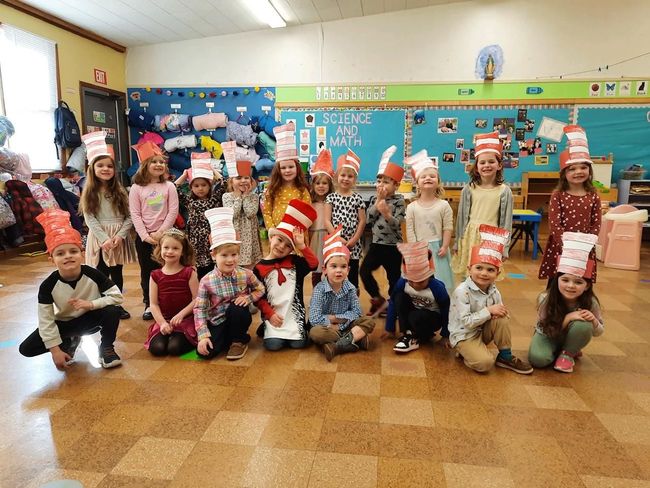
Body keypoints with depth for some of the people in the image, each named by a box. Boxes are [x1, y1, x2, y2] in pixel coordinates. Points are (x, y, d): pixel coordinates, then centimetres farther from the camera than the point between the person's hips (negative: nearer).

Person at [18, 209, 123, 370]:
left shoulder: (93, 275, -23)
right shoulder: (48, 285, -21)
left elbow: (117, 296, -21)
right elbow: (46, 320, -17)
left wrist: (91, 304, -34)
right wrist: (55, 350, -18)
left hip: (90, 319, -1)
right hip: (64, 324, 2)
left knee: (112, 311, -31)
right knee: (26, 349, -11)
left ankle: (106, 347, -4)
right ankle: (69, 342, 16)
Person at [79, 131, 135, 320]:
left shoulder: (119, 191, 6)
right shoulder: (89, 193, 1)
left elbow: (129, 217, 0)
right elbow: (90, 220, -6)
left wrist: (120, 235, -14)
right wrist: (105, 239, -17)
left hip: (120, 237, 2)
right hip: (99, 238, -2)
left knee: (117, 273, 11)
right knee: (102, 274, 4)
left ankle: (118, 304, 23)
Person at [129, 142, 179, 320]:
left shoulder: (169, 186, 1)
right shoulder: (137, 188, 0)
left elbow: (173, 212, -5)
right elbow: (135, 214, -4)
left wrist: (160, 232, -12)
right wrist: (145, 235, -13)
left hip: (164, 235, 0)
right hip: (143, 236, 1)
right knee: (147, 271, 8)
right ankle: (149, 304, 20)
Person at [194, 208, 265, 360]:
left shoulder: (246, 274, -12)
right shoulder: (207, 281, -15)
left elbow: (260, 289, 5)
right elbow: (199, 308, -14)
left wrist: (248, 297, -17)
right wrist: (203, 335, -22)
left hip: (238, 317, 0)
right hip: (217, 322, 0)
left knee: (235, 308, -34)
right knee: (204, 352, -21)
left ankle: (239, 340, -5)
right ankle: (227, 339, 13)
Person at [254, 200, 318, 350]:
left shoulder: (294, 262, 2)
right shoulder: (259, 267, -1)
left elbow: (314, 263, -15)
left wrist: (301, 246, -19)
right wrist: (270, 314, -9)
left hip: (294, 312, 1)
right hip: (273, 314, -1)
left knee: (298, 343, -11)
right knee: (273, 345, -16)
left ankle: (304, 327, 21)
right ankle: (267, 328, 16)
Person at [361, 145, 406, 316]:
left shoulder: (399, 201, -8)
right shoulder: (374, 199, 5)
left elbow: (397, 224, -18)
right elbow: (368, 219, -7)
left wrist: (387, 214, -37)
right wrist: (378, 201, -11)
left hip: (393, 246, -4)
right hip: (376, 244, 4)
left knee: (394, 278, 5)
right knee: (364, 271, -7)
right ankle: (378, 299, 11)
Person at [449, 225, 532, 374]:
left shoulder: (494, 291, -4)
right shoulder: (462, 291, -24)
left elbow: (500, 312, 2)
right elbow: (466, 322, -26)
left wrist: (499, 312, -22)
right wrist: (489, 311, -27)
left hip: (483, 331, 7)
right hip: (464, 335, -7)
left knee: (502, 319, -18)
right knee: (485, 363, -27)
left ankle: (505, 356, -1)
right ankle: (466, 352, 4)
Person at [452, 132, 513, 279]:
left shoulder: (504, 191, -3)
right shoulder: (468, 189, -1)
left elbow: (506, 221, 0)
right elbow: (461, 217, 5)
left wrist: (504, 248, 0)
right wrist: (457, 242, 7)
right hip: (470, 235, 1)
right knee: (468, 274, 6)